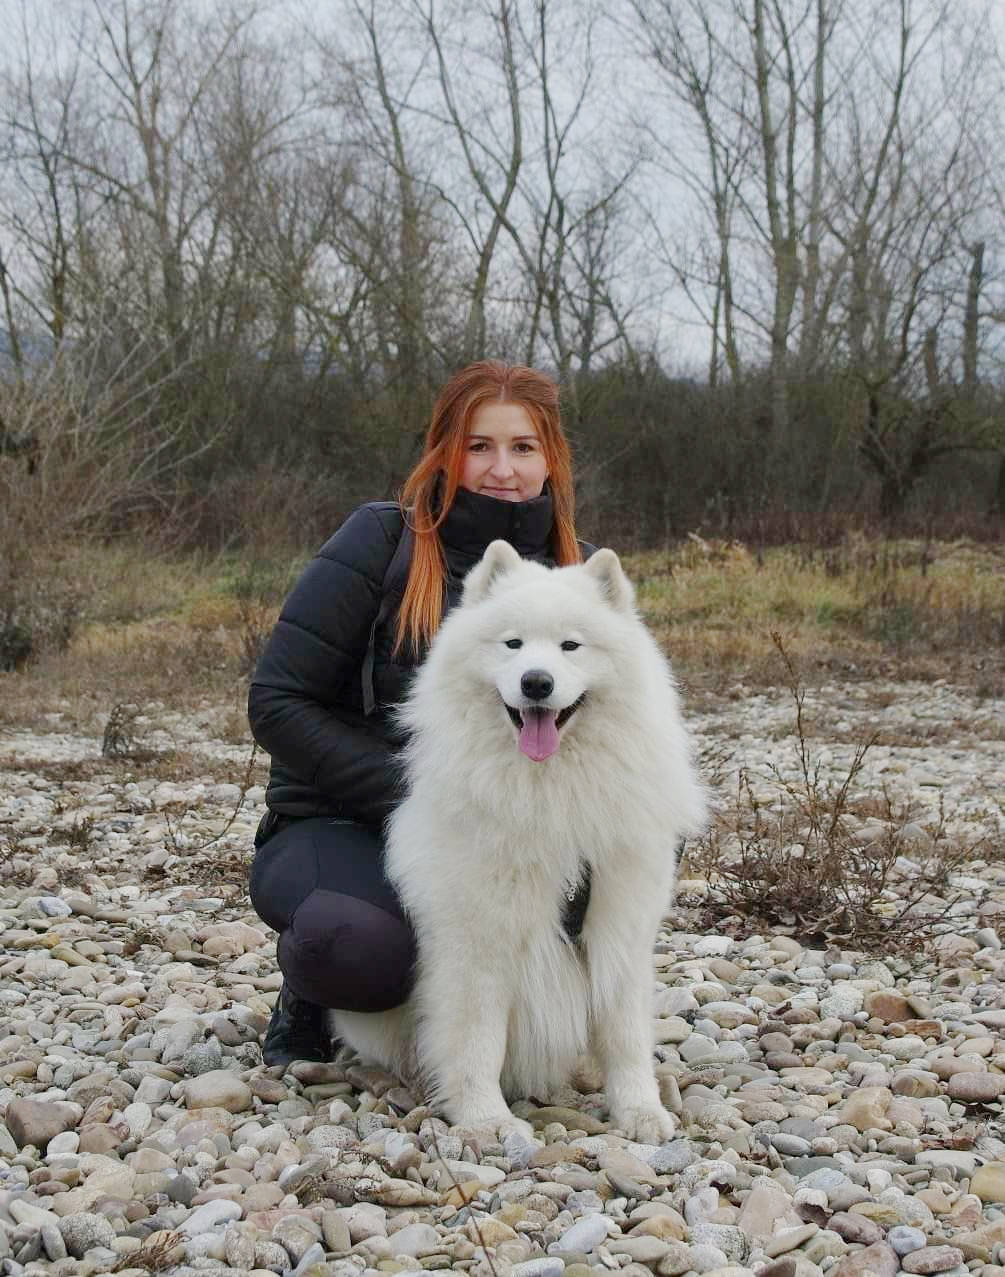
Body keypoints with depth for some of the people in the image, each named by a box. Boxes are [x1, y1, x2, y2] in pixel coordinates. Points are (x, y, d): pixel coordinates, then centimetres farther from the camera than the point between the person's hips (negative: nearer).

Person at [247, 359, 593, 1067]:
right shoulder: (383, 542, -9)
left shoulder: (577, 567, 4)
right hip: (339, 827, -4)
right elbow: (277, 704, -11)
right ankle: (311, 993, 2)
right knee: (361, 939, -38)